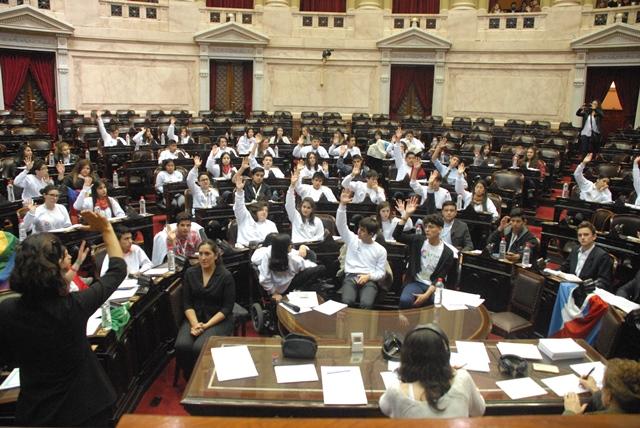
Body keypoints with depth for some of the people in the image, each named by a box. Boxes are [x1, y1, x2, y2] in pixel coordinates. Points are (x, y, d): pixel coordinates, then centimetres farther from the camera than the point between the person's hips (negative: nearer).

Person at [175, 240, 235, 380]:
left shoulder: (226, 276, -8)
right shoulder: (190, 273, 3)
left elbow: (227, 308, -9)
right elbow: (187, 303, 1)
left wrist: (207, 325, -18)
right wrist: (195, 323, -15)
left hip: (219, 319, -3)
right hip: (194, 317, 3)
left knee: (200, 348, -29)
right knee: (182, 346, -24)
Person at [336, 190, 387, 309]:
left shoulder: (380, 250, 10)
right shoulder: (352, 239, 13)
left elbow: (381, 272, 8)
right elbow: (340, 224, 0)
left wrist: (368, 276, -12)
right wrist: (342, 205, -13)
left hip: (369, 280, 0)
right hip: (351, 277, 1)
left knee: (366, 304, -33)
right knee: (347, 301, -32)